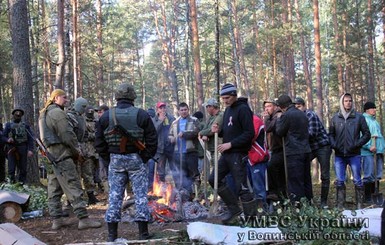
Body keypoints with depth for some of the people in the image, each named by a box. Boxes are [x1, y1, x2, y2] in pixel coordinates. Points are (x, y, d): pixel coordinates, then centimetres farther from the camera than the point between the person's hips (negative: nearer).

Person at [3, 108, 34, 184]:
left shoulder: (25, 125, 14)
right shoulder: (8, 125, 15)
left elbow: (30, 138, 7)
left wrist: (30, 149, -6)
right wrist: (7, 140, -12)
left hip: (22, 149, 1)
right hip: (11, 149, 0)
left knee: (23, 169, 0)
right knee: (11, 168, -7)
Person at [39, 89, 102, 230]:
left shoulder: (44, 114, 20)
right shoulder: (57, 112, -11)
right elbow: (67, 135, -15)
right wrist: (76, 152, -3)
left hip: (49, 154, 10)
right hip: (61, 154, -10)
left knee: (54, 188, 10)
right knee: (73, 186, -10)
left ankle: (56, 220, 12)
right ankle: (83, 219, -12)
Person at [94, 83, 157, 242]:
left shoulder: (106, 117, 0)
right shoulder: (141, 115, -6)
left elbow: (99, 142, 4)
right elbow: (152, 140, -5)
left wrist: (108, 156, 13)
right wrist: (145, 157, 4)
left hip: (115, 160, 2)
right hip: (136, 159, -2)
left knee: (114, 196, 8)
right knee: (140, 195, 5)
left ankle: (112, 234, 10)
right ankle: (143, 233, 7)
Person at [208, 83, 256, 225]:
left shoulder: (243, 109, -11)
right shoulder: (228, 110, 15)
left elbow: (249, 133, -18)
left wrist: (230, 144, -19)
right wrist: (218, 131, 3)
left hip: (238, 154, -9)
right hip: (226, 153, 9)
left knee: (241, 186, -6)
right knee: (214, 179, 10)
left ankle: (251, 217, 5)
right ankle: (234, 209, 18)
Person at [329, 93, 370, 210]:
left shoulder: (359, 117, 2)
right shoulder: (335, 118, 8)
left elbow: (367, 134, 3)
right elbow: (331, 134, 13)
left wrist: (357, 144, -10)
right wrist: (334, 145, -4)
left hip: (354, 155, -2)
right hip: (339, 155, 2)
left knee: (357, 180, 2)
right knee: (339, 181, 3)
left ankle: (359, 205, 12)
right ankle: (340, 206, 10)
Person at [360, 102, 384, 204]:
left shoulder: (374, 121, 22)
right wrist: (369, 146, -21)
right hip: (367, 153, -9)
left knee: (377, 175, 10)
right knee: (369, 175, -8)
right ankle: (367, 198, -4)